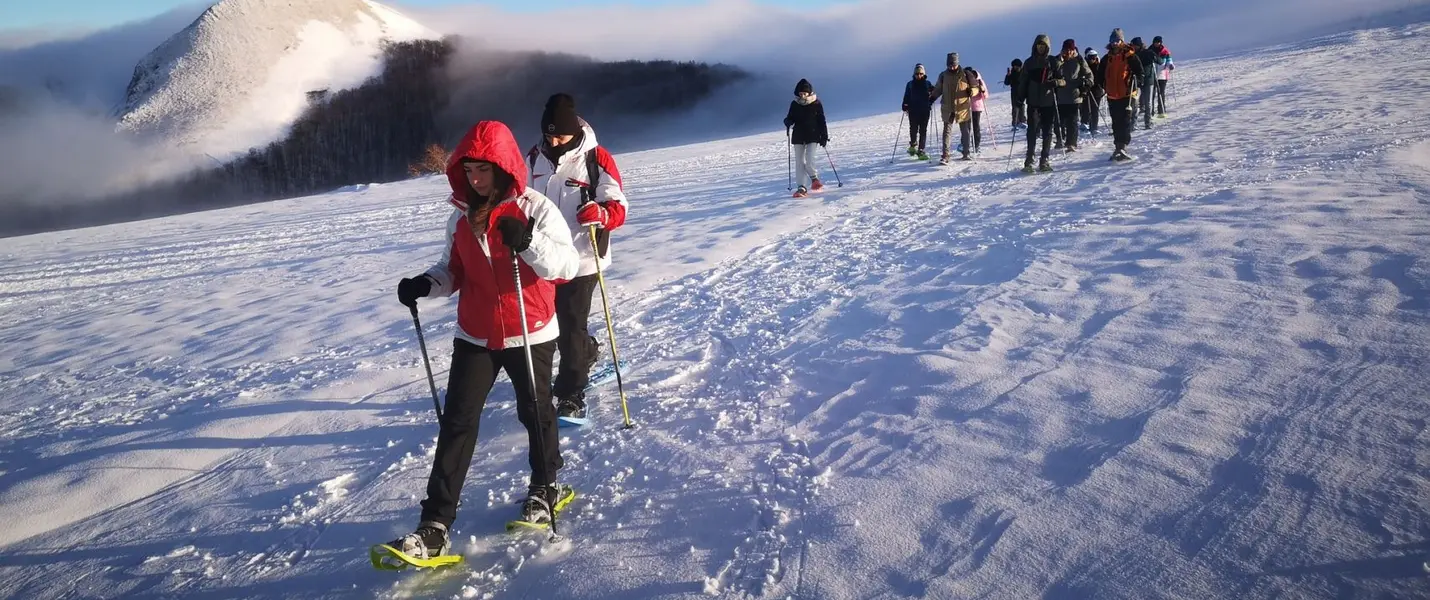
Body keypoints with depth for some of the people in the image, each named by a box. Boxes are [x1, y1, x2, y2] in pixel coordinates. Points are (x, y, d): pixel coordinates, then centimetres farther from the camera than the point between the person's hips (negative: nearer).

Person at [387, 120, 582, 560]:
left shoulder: (535, 209, -11)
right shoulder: (462, 217, 3)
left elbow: (568, 264, -18)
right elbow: (454, 271, 11)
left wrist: (527, 242, -34)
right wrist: (424, 285, -9)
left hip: (530, 334, -3)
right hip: (475, 337, 3)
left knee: (535, 412, 14)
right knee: (457, 422, -3)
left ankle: (546, 486, 41)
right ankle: (435, 526, -2)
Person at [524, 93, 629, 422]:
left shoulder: (597, 159, -12)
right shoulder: (534, 158, 4)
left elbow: (619, 208, -12)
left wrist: (600, 214, -32)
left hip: (581, 258, -5)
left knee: (571, 326, -5)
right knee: (562, 323, 18)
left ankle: (571, 396, 4)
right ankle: (589, 355, 45)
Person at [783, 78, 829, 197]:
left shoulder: (816, 104, -2)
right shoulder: (795, 104, 3)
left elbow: (821, 121, 2)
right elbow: (790, 118, 11)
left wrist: (824, 136, -3)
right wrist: (788, 122, -14)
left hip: (813, 136, -3)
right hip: (798, 137, 3)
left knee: (809, 160, -15)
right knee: (800, 162, 1)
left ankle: (814, 177, 14)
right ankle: (802, 188, 3)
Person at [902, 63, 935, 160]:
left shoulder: (927, 84, 6)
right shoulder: (910, 84, 6)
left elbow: (933, 93, 9)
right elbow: (906, 97, 6)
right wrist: (905, 106, -8)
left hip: (925, 111, 0)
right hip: (913, 111, 0)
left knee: (923, 131, -2)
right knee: (913, 129, -2)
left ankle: (921, 151, -1)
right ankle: (913, 145, 27)